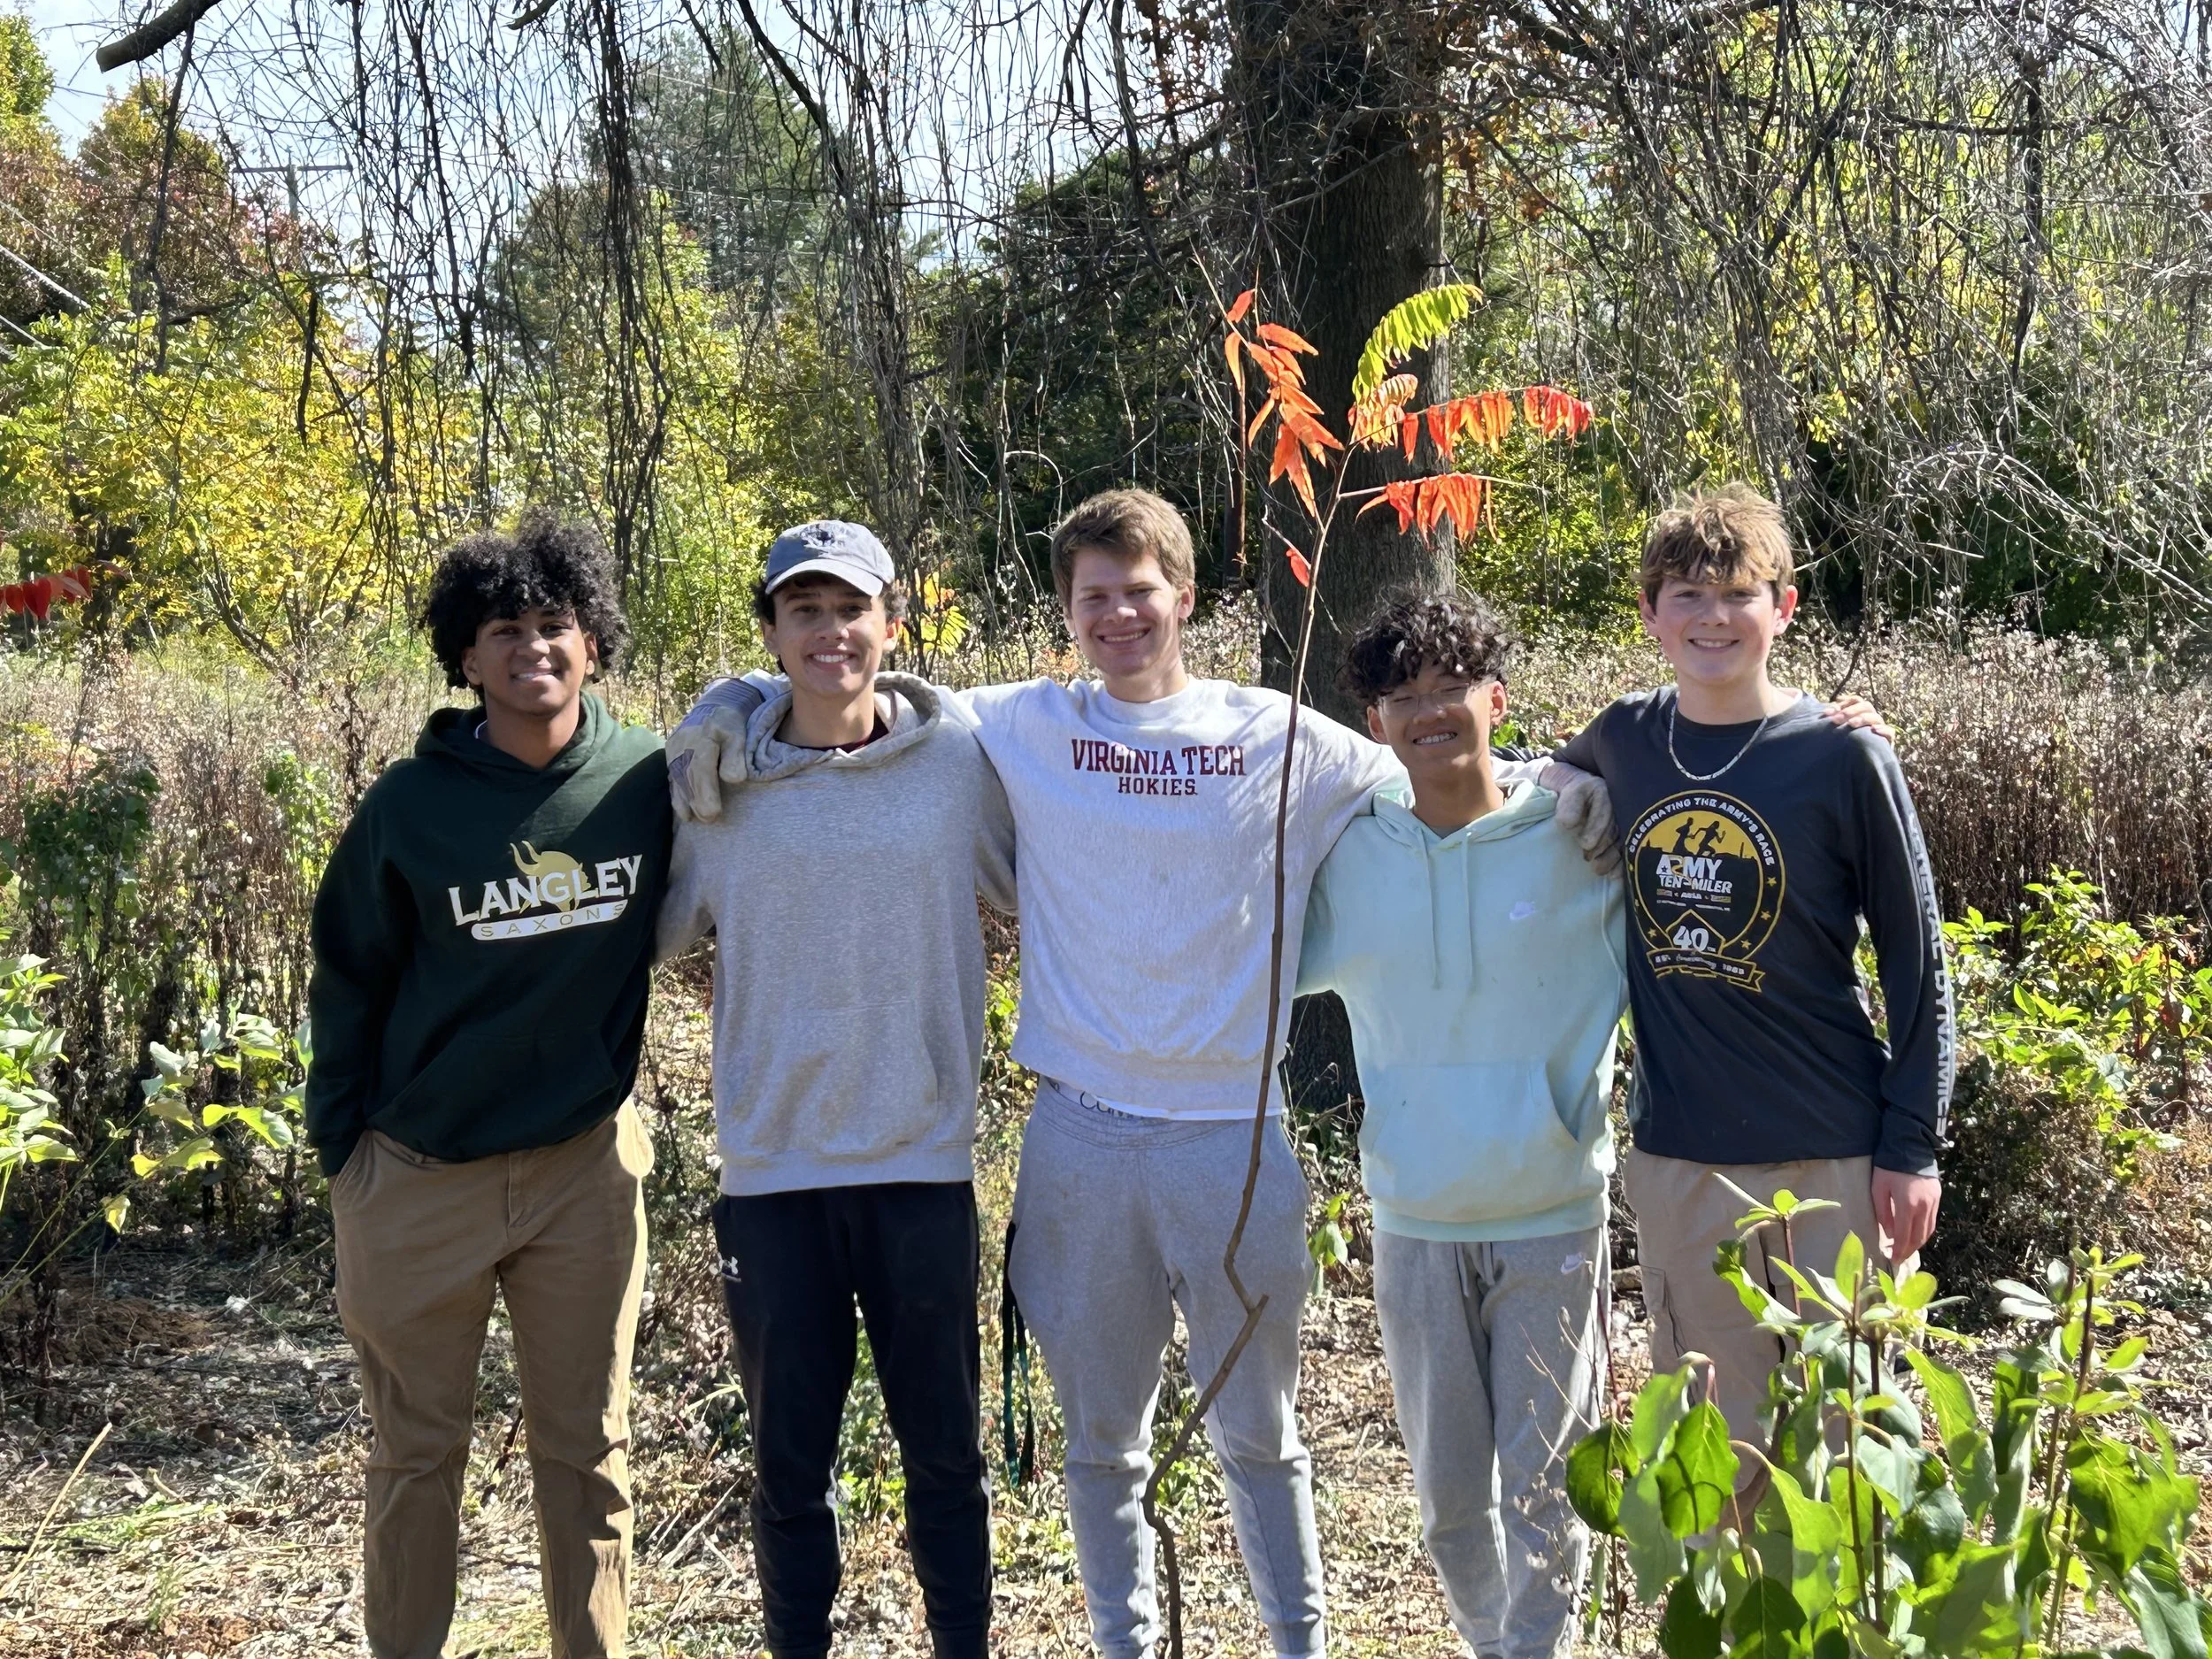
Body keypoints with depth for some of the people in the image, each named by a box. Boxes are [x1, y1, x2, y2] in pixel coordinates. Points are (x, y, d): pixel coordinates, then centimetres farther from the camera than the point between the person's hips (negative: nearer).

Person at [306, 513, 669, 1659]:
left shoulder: (647, 779, -5)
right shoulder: (411, 803, -8)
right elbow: (347, 986, 0)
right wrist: (341, 1152, 0)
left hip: (586, 1167, 1)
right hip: (418, 1176, -1)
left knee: (586, 1451, 11)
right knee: (418, 1454, 11)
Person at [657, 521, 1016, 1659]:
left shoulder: (960, 760, -3)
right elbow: (647, 928, 8)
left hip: (922, 1162, 0)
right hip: (771, 1172, 1)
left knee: (944, 1446, 12)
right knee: (789, 1456, 13)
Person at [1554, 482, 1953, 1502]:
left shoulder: (1842, 759, -9)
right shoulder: (1624, 742, 2)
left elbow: (1915, 965, -4)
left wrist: (1913, 1147, -6)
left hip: (1833, 1157, -3)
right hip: (1679, 1158, 3)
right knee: (1712, 1438, 13)